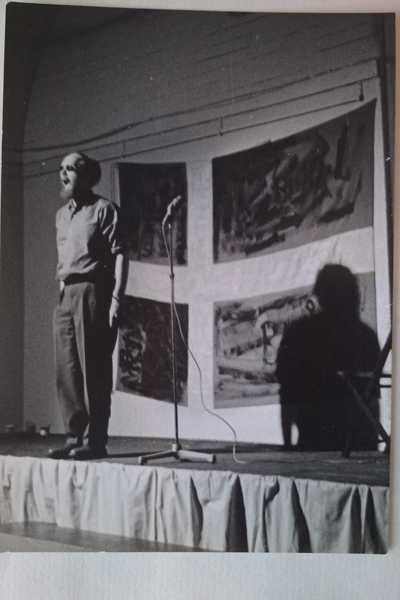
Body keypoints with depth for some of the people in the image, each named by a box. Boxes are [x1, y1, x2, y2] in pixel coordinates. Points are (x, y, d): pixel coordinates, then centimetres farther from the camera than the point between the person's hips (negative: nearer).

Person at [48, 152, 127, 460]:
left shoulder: (104, 209, -1)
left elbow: (119, 255, -7)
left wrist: (116, 299, -15)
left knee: (93, 370, -7)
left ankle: (95, 441, -3)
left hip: (92, 293, -7)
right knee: (66, 371, 5)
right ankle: (75, 437, 12)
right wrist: (61, 295, 15)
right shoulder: (62, 215, 21)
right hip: (66, 296, 7)